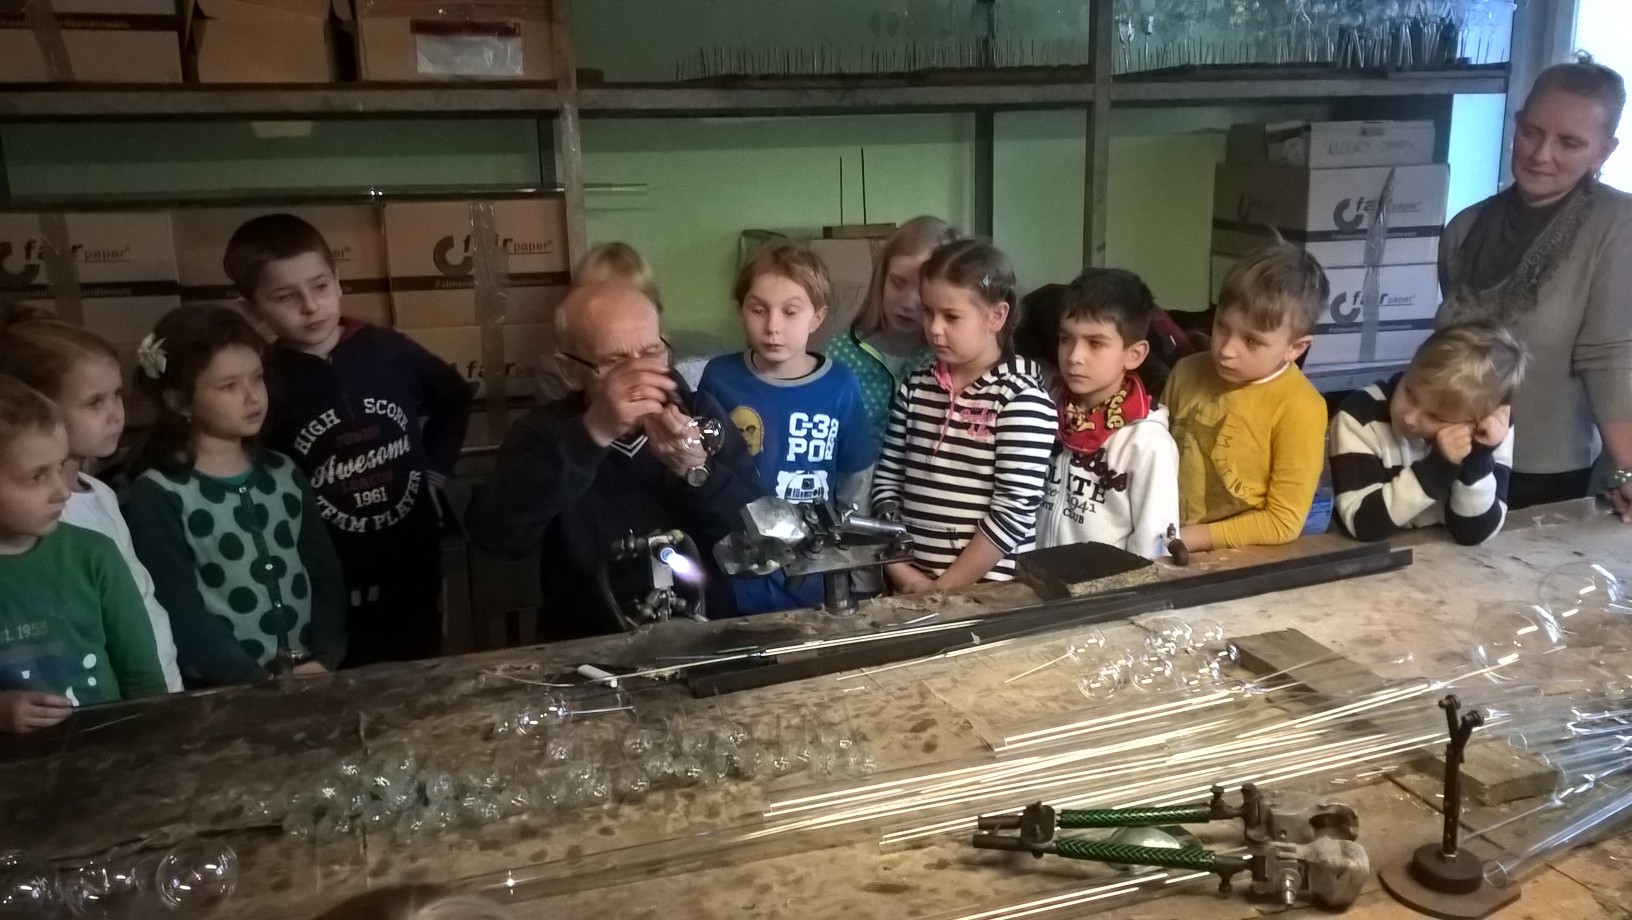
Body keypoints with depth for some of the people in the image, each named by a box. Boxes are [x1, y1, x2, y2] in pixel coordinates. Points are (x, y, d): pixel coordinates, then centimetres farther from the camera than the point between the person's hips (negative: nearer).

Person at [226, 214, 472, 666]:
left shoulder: (390, 350, -3)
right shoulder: (263, 385, -10)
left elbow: (455, 400, 14)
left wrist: (436, 468, 8)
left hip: (414, 569, 3)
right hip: (328, 586, -3)